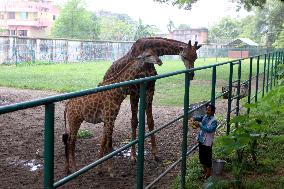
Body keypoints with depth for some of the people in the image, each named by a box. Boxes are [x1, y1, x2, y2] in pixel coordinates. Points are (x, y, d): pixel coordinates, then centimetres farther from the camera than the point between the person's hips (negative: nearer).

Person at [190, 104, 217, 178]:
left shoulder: (214, 121, -19)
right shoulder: (205, 116, 3)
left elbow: (209, 130, -31)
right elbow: (198, 117, -6)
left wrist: (199, 125, -35)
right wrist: (193, 118, -29)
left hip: (207, 143, -7)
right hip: (201, 140, 7)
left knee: (208, 158, 7)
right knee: (201, 156, 19)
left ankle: (208, 173, 23)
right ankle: (204, 170, 38)